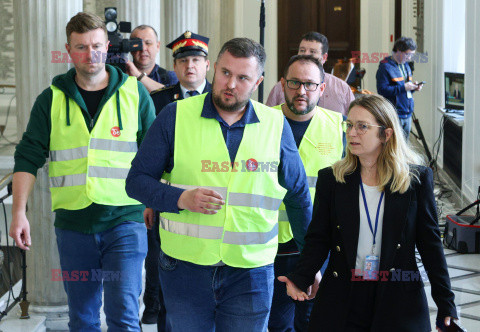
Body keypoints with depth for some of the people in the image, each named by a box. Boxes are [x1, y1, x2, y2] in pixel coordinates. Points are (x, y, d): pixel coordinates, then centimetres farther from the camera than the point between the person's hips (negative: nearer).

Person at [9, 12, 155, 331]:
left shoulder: (135, 93, 4)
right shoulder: (52, 99, 6)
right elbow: (28, 157, 5)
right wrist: (19, 213, -4)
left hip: (125, 220, -2)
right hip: (73, 222, 2)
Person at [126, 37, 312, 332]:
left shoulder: (276, 126, 4)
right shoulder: (176, 116, -1)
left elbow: (298, 197, 13)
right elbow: (137, 180, 1)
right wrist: (181, 198, -17)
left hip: (250, 273, 1)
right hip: (186, 268, 0)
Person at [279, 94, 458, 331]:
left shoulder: (417, 178, 0)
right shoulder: (330, 179, 4)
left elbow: (430, 242, 2)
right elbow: (318, 238, 4)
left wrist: (446, 305, 0)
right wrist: (300, 278, -14)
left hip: (398, 303, -1)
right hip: (342, 302, 1)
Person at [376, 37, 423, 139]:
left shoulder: (406, 65, 16)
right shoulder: (385, 66, -11)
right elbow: (382, 90, -18)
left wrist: (413, 87, 2)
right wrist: (403, 87, -22)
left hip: (407, 113, 8)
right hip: (394, 114, -8)